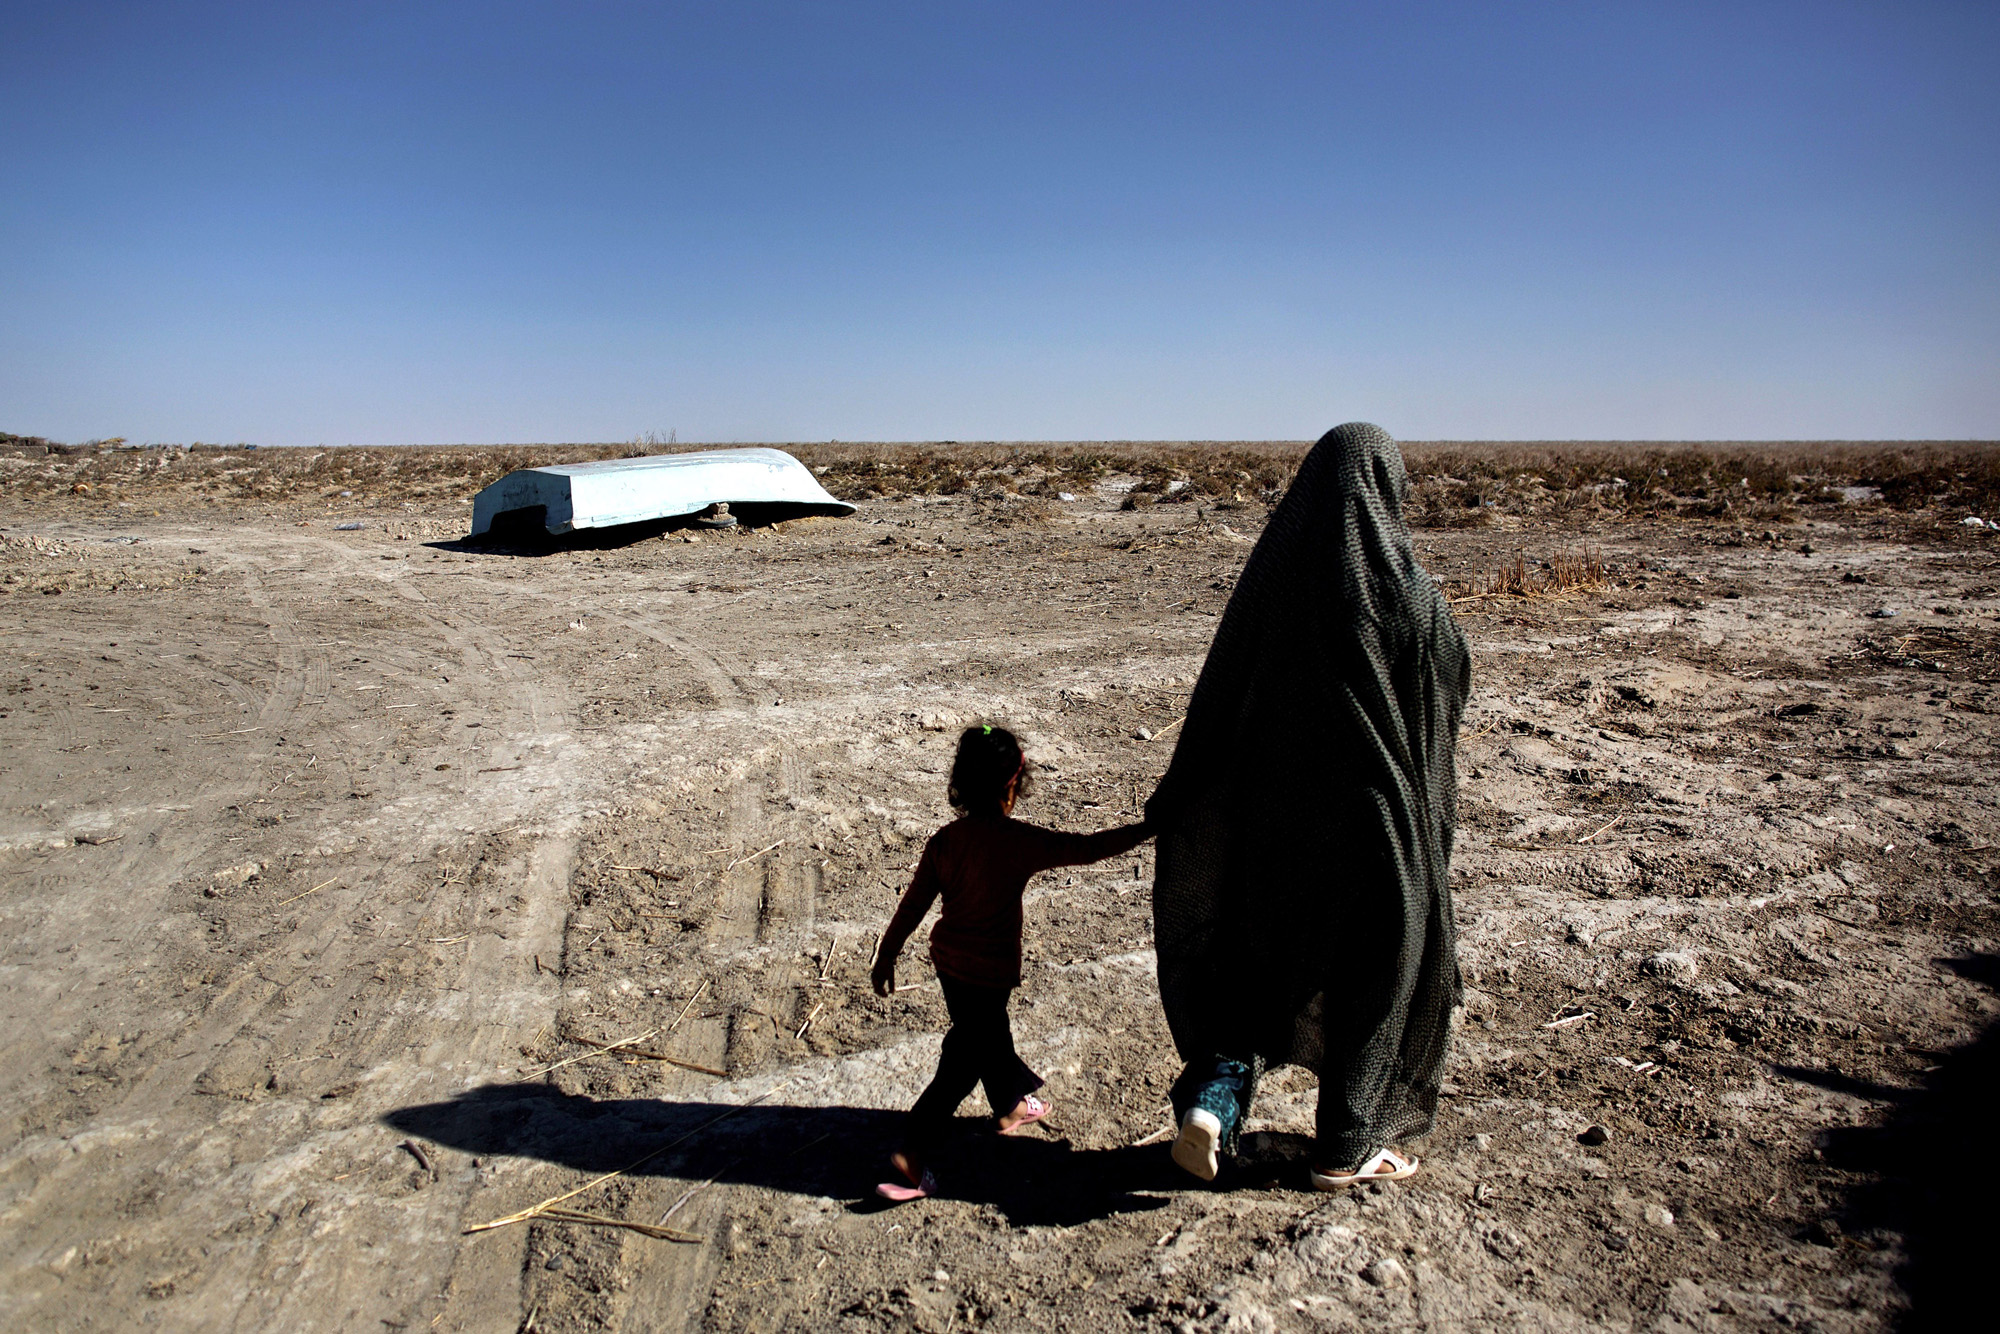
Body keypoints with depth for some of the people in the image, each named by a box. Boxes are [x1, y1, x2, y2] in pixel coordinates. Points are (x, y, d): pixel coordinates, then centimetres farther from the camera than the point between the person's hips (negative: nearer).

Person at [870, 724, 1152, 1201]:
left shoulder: (945, 840, -5)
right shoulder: (1021, 842, -21)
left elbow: (913, 904, 0)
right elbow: (1089, 848, -17)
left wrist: (886, 957, 10)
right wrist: (1147, 828, -6)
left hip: (948, 961, 7)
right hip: (989, 969, -7)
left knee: (987, 1033, 26)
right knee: (963, 1062, 3)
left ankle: (1013, 1102, 48)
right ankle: (912, 1153, 2)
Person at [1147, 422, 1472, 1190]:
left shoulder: (1270, 576, -6)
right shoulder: (1410, 596, -15)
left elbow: (1217, 699, -4)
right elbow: (1445, 708, -6)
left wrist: (1177, 804, 4)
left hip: (1276, 808, 3)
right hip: (1379, 813, -3)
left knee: (1265, 960, 21)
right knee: (1375, 977, 16)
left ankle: (1212, 1096, 3)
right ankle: (1344, 1152, 28)